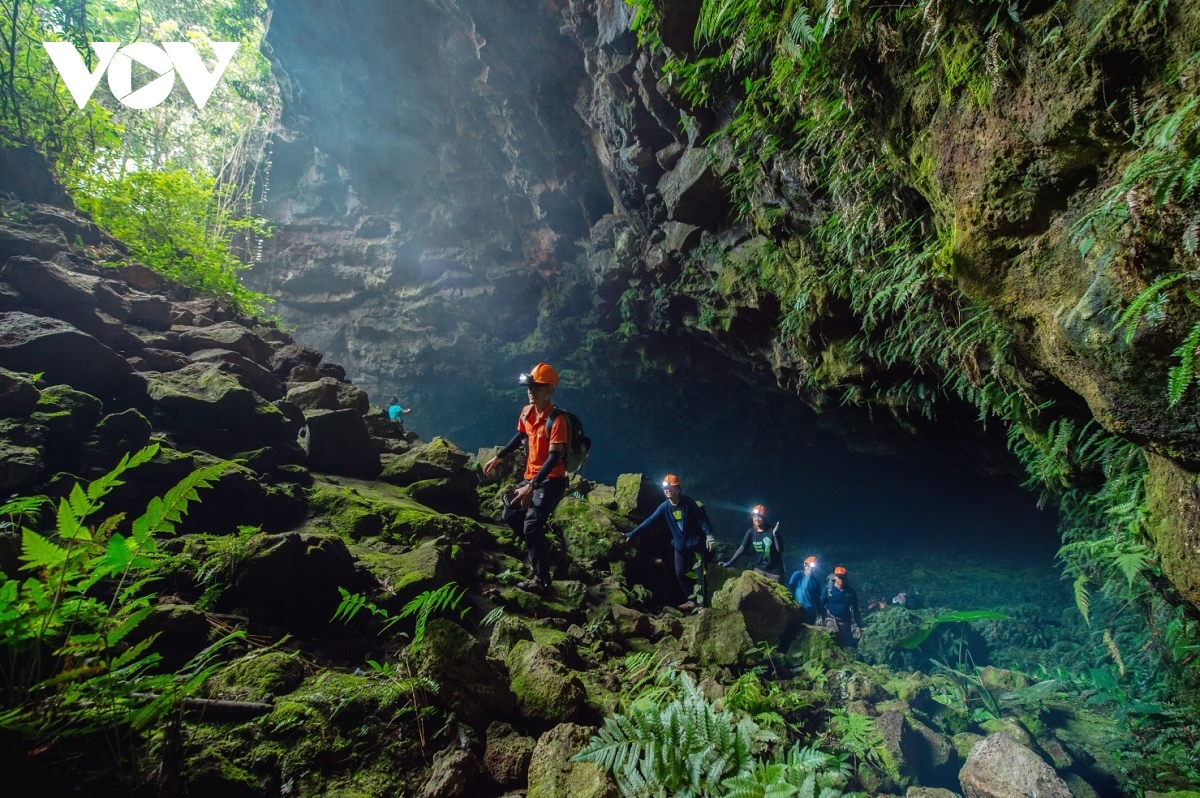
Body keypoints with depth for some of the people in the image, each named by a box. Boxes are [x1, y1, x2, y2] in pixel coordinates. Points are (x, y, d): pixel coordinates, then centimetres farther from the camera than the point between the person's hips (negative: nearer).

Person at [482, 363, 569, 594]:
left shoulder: (557, 419, -23)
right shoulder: (526, 412, 1)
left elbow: (554, 457, -28)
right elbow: (520, 437, 20)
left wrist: (532, 487, -33)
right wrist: (498, 457, 22)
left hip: (551, 480, -8)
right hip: (531, 477, 8)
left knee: (531, 526, -15)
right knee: (511, 514, 14)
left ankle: (541, 580, -2)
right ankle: (541, 547, 33)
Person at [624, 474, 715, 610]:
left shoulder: (689, 502, -15)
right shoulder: (664, 507, -6)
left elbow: (702, 519, -10)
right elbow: (649, 522, -8)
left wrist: (709, 535, -23)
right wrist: (631, 534, -13)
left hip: (696, 543, -4)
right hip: (680, 545, 4)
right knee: (680, 573, 5)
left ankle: (701, 601, 10)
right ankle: (691, 600, 21)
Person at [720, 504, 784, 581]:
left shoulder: (771, 531, -12)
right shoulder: (751, 532, -3)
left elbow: (780, 550, -15)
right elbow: (742, 548, -5)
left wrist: (775, 535, -29)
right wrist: (729, 563, -12)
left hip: (775, 571, -3)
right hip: (760, 569, 3)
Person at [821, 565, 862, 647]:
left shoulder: (850, 591, -1)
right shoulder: (828, 588, -8)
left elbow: (855, 609, 6)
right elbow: (821, 604, -4)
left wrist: (858, 626, 4)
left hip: (845, 622, 3)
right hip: (832, 619, -3)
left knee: (844, 645, 6)